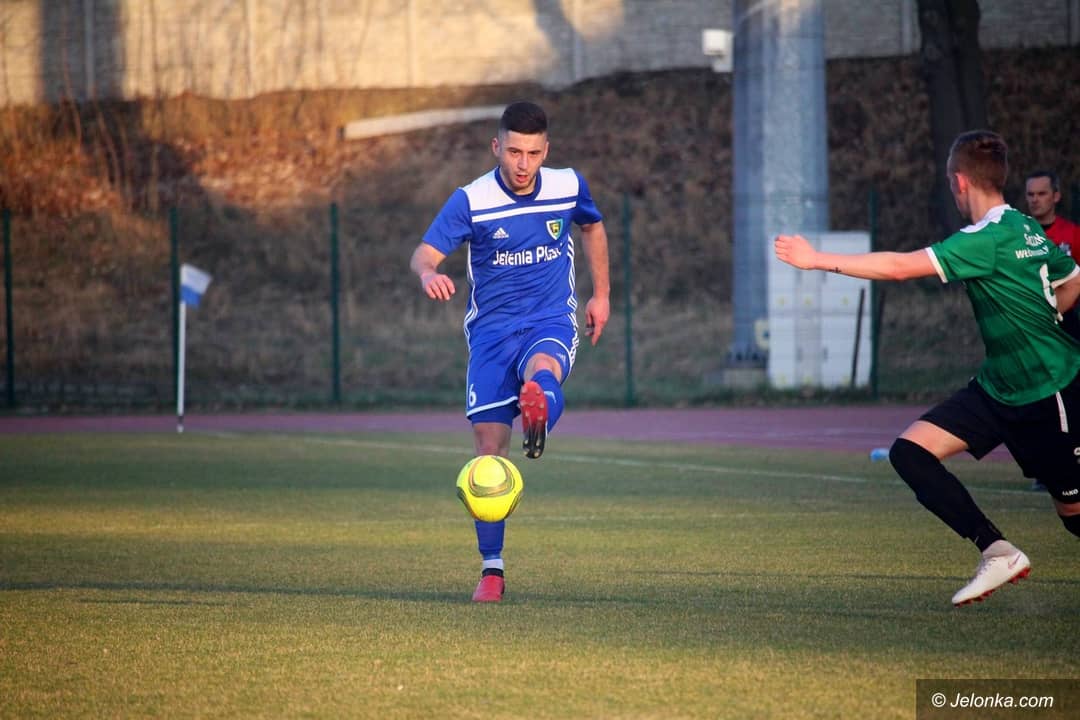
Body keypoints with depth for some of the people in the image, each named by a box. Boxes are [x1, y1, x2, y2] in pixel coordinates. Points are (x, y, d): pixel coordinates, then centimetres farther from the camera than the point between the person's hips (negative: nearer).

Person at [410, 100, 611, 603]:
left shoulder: (568, 186, 0)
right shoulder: (471, 201, -8)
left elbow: (593, 227, 22)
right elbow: (424, 252, -17)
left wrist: (601, 295, 22)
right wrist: (429, 274, -41)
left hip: (552, 321, 1)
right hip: (491, 330, -1)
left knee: (543, 369, -38)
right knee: (488, 446, -6)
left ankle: (539, 409, -72)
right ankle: (492, 569, 3)